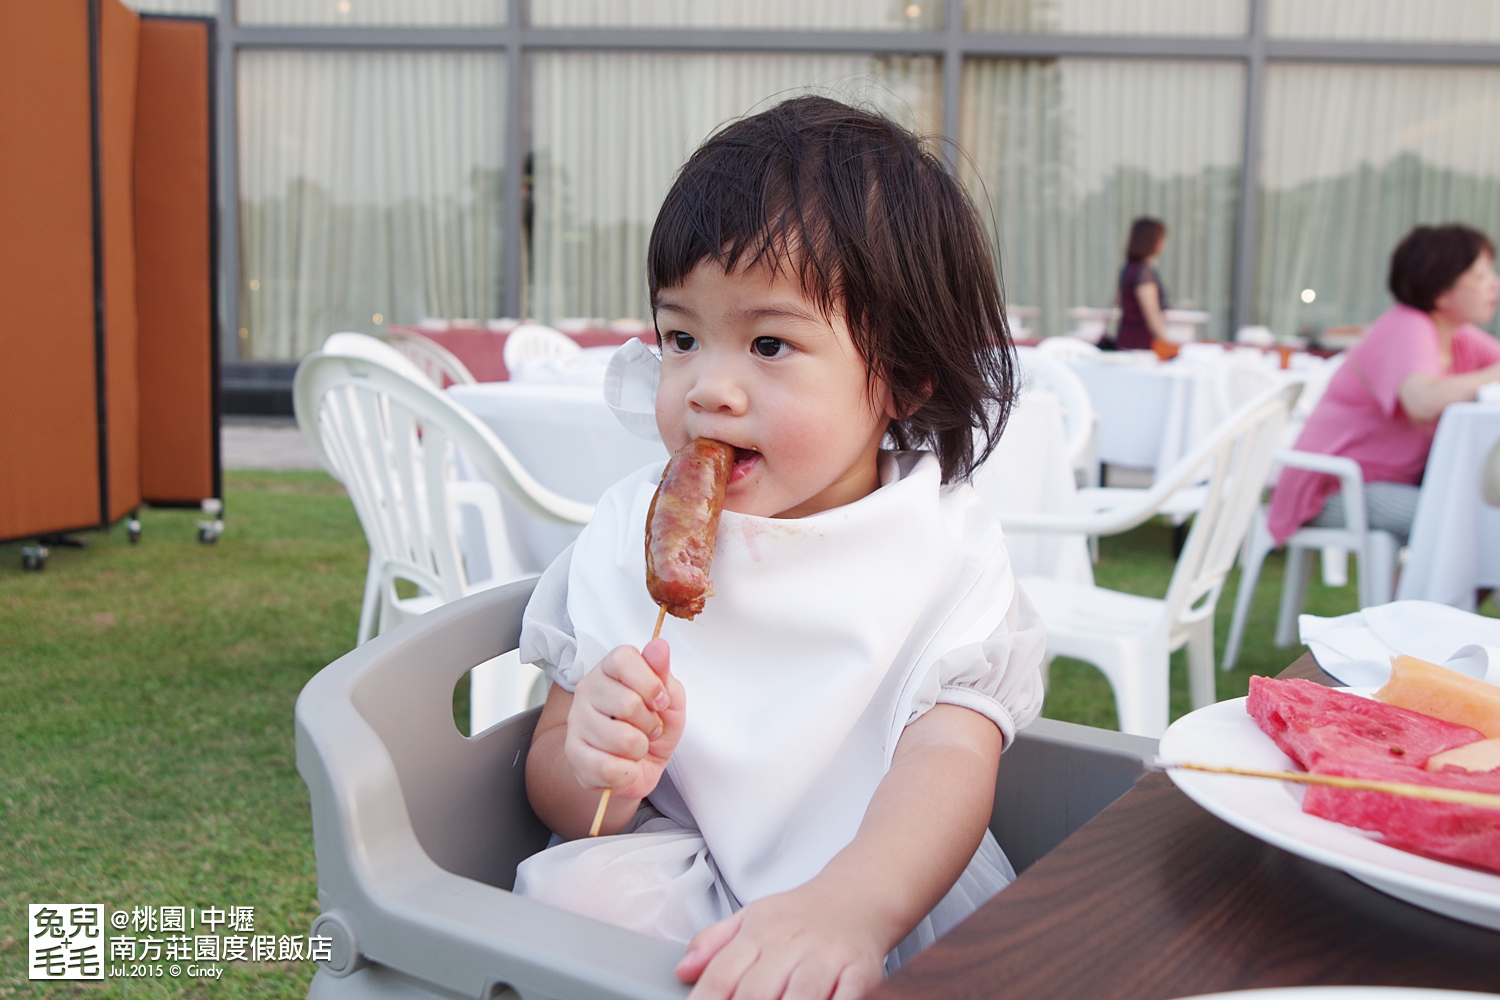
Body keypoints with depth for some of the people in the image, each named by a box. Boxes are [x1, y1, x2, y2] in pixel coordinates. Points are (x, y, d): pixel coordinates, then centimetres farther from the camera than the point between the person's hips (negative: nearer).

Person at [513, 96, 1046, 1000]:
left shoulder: (947, 548, -8)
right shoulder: (632, 534, -2)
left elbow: (951, 759, -23)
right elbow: (552, 776, 2)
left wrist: (851, 909, -45)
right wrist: (595, 773, -25)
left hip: (896, 892, 0)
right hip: (681, 870, 1)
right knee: (580, 891, -27)